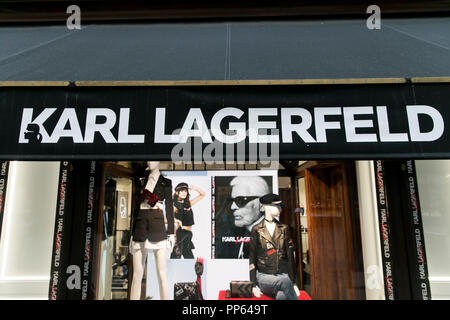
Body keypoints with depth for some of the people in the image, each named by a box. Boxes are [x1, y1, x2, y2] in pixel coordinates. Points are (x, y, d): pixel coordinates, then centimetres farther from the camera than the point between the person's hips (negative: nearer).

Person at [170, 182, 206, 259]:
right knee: (176, 256, -7)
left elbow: (203, 194, 17)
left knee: (189, 257, 14)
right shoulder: (174, 205, -5)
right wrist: (175, 220, -34)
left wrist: (195, 188, 0)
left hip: (188, 234, 6)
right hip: (179, 233, -6)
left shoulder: (188, 203, 12)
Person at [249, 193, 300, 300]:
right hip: (264, 276, -1)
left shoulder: (284, 229, 10)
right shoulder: (256, 230, 2)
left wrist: (294, 283, 4)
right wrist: (254, 285, -3)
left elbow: (290, 256, 9)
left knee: (282, 296, -34)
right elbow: (252, 258, 2)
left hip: (283, 275, 2)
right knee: (285, 281, -35)